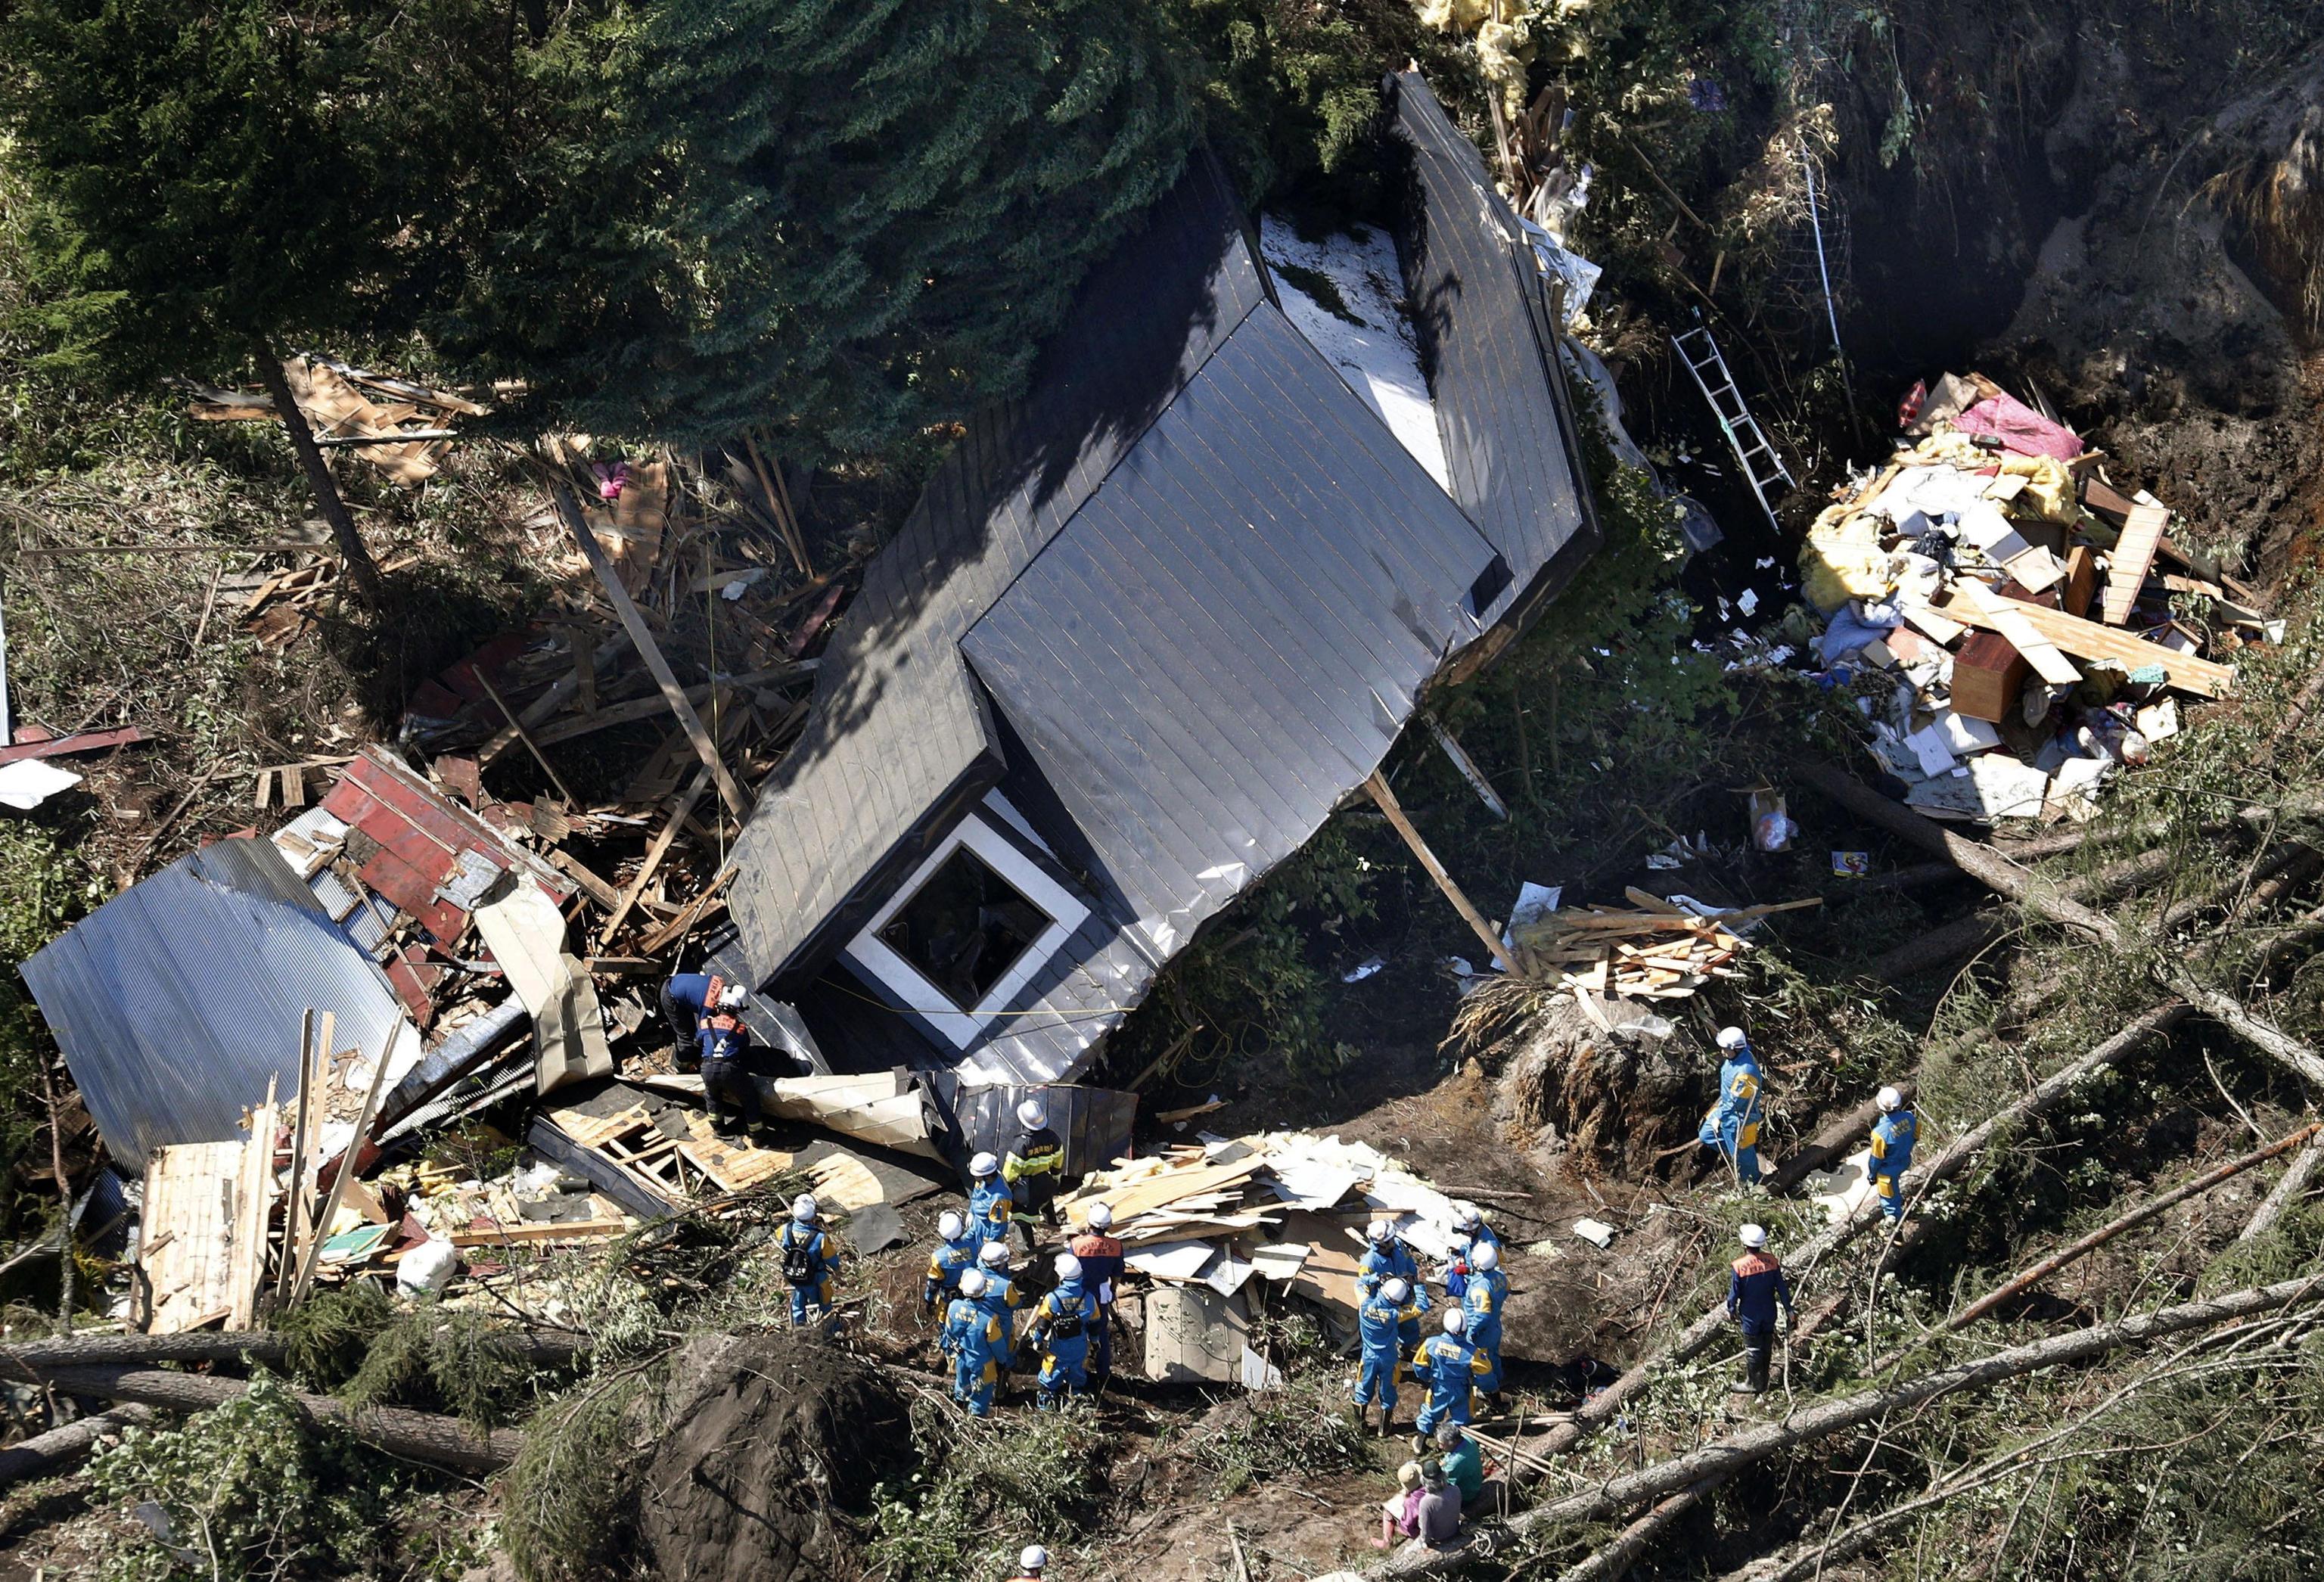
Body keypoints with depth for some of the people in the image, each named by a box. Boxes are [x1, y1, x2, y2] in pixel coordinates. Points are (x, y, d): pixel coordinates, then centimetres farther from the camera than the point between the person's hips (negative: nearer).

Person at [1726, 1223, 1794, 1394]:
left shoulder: (1740, 1266, -22)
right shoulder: (1771, 1261, -10)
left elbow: (1734, 1292, -11)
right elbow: (1782, 1287, -3)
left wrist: (1731, 1310, 8)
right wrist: (1788, 1309, 8)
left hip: (1750, 1314, -4)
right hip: (1769, 1313, 4)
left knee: (1752, 1348, 9)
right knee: (1767, 1346, 17)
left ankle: (1752, 1383, 18)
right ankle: (1763, 1380, 30)